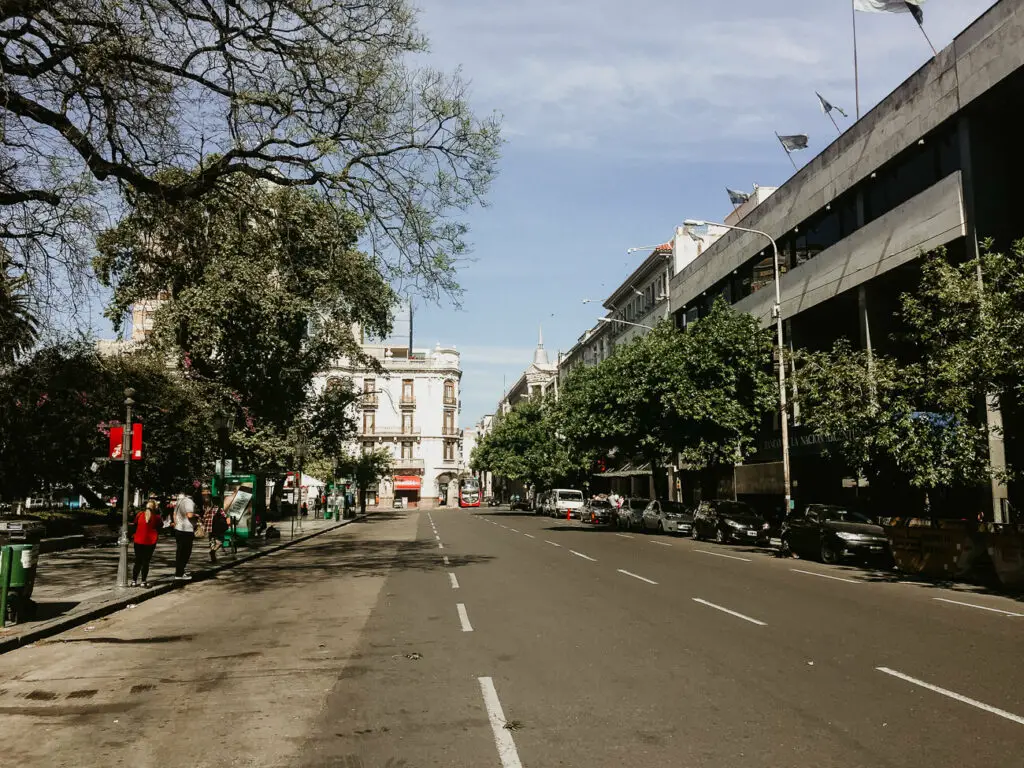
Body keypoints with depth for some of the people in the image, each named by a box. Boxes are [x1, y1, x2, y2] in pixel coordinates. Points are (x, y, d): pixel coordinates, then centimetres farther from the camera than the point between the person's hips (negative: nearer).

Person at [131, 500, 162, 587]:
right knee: (146, 561, 5)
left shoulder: (139, 514, -3)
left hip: (138, 541, 2)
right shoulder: (156, 517, -10)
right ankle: (144, 581, 4)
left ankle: (134, 581, 14)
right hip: (150, 542, -2)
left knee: (137, 561, 13)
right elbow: (160, 526, 2)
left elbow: (135, 525, 8)